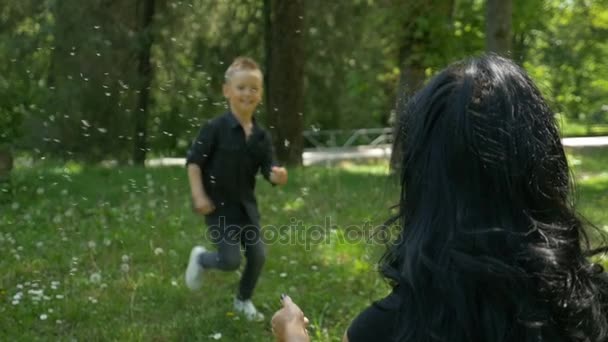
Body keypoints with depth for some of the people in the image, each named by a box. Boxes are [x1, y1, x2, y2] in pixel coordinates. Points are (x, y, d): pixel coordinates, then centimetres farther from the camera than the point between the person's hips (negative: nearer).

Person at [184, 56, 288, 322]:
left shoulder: (261, 136, -1)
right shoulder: (215, 128, -15)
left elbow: (268, 169, -1)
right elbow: (193, 161, -11)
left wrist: (277, 175, -25)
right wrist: (199, 195, -17)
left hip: (245, 204, 5)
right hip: (218, 204, -5)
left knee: (258, 255, 6)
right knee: (231, 260, -9)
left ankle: (243, 300, 31)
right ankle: (200, 258, 25)